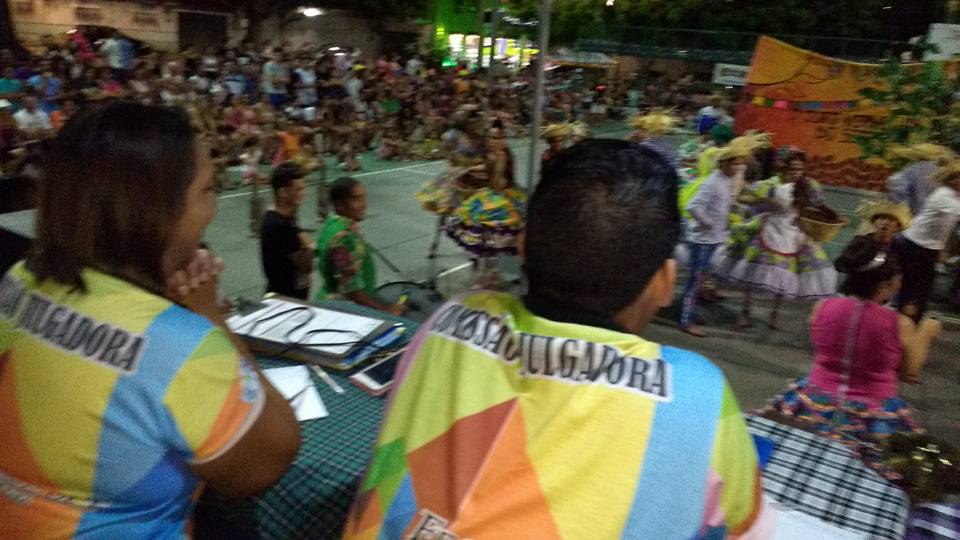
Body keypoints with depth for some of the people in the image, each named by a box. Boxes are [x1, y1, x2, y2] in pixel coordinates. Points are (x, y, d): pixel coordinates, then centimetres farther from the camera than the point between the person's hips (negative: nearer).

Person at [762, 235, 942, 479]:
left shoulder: (823, 307, -9)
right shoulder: (900, 325, -14)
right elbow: (909, 373, 3)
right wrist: (925, 334, 16)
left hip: (816, 407, 2)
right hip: (873, 418, -2)